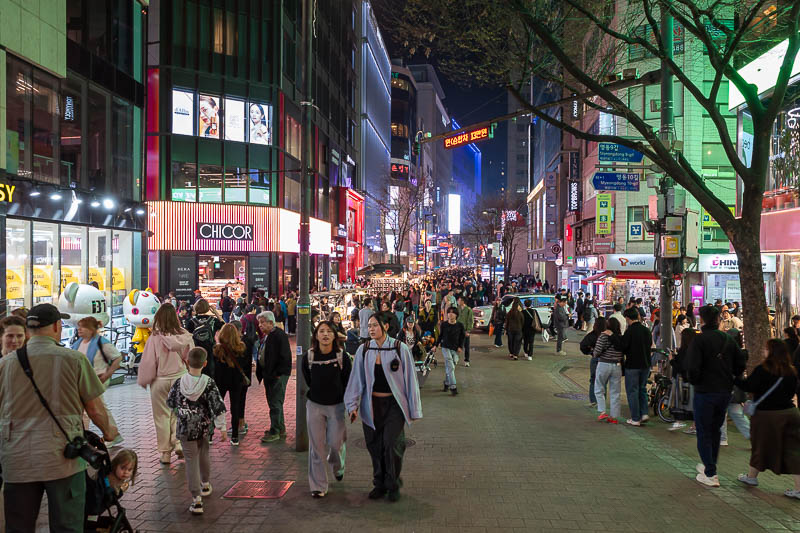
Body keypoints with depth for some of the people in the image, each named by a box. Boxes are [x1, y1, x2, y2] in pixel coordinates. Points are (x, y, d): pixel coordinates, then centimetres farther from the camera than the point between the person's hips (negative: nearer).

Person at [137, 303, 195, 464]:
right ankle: (179, 444, 4)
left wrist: (143, 381, 6)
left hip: (160, 381, -2)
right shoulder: (185, 336, -10)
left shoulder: (155, 338, -16)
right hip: (180, 378, 2)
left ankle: (165, 452, 17)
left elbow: (148, 363, -9)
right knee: (178, 413, 17)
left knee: (162, 416, 10)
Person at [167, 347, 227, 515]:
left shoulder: (179, 383, -11)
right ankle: (205, 485, 45)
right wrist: (222, 428, -9)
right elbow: (218, 407, -15)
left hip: (185, 428, -1)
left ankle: (196, 499, -5)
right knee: (203, 455, 24)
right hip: (204, 427, 1)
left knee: (191, 460, 2)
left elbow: (170, 403, 4)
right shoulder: (209, 383, -14)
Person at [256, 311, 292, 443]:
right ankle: (281, 428, 26)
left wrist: (278, 374, -18)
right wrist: (261, 372, 15)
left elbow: (285, 357, -19)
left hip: (277, 376, -10)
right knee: (273, 402, 16)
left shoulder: (279, 335, -16)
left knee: (275, 404, -5)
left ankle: (275, 432, 1)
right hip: (268, 375, 10)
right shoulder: (267, 336, 14)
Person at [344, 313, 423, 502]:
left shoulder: (400, 349, -6)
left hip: (394, 404, -3)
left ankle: (393, 485, 9)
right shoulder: (363, 350, 1)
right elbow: (357, 379, 6)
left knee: (391, 444, -11)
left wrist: (414, 409, 0)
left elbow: (410, 379, -1)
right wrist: (353, 405, 0)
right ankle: (379, 484, 26)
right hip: (372, 405, 3)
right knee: (375, 447, 7)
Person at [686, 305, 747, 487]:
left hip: (705, 392, -6)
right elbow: (741, 363, 8)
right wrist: (728, 379, 15)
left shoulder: (700, 340, -14)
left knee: (703, 433, 3)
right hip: (725, 392, 6)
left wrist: (694, 381, -4)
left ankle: (710, 475, 1)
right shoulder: (728, 339, 5)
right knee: (715, 430, 21)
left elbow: (692, 366, -22)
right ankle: (710, 466, 33)